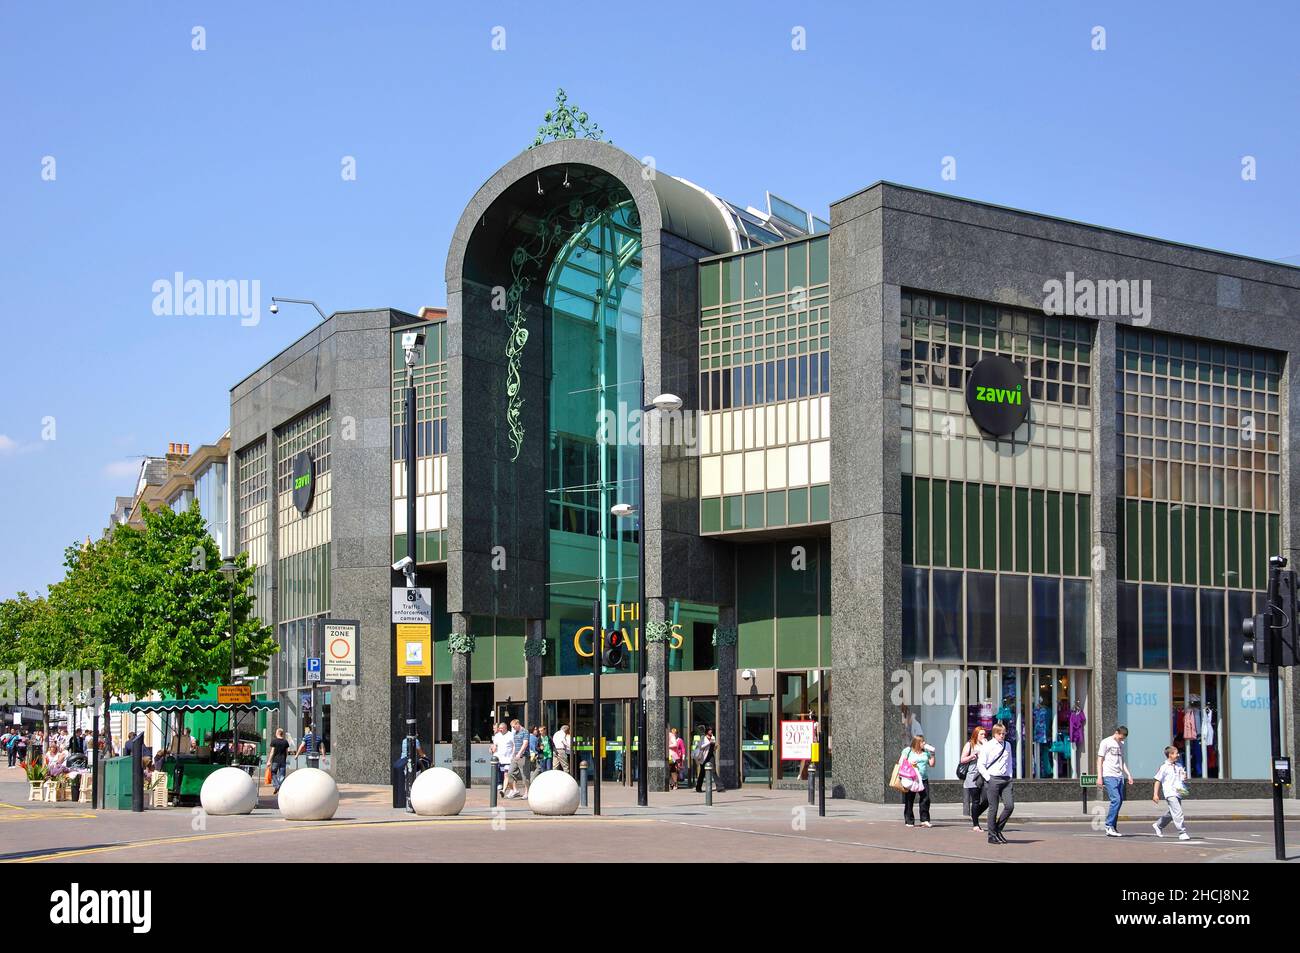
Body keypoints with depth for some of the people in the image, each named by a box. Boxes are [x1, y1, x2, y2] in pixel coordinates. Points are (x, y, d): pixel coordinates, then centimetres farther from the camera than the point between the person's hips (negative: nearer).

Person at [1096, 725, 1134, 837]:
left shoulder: (1121, 745, 19)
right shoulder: (1106, 742, -1)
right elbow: (1100, 760, -4)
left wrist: (1128, 774, 15)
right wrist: (1099, 777, -10)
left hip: (1119, 777, 7)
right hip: (1109, 776, -7)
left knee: (1120, 801, 3)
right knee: (1116, 800, -16)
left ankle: (1113, 828, 10)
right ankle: (1109, 826, -11)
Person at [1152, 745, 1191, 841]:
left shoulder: (1179, 766, 13)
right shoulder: (1164, 767, -5)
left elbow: (1183, 779, 23)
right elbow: (1158, 781, -2)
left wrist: (1185, 778, -3)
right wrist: (1155, 794, -4)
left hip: (1178, 793, 7)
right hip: (1170, 794, -7)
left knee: (1170, 814, 18)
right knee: (1178, 813, -15)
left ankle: (1158, 825, 39)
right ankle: (1182, 832, -14)